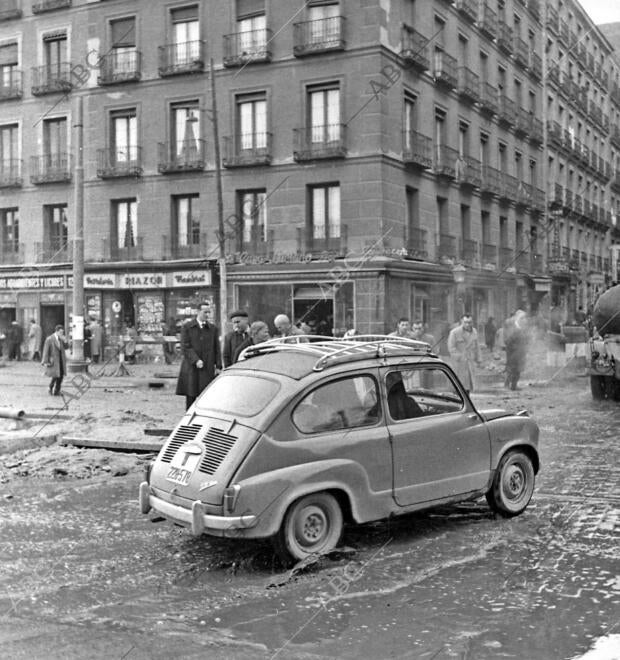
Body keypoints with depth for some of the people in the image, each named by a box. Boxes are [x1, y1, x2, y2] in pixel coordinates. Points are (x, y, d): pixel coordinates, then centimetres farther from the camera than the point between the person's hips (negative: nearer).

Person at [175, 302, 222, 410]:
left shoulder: (213, 329, 11)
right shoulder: (186, 327, 3)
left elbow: (216, 349, 11)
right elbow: (185, 347, -5)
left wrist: (218, 366, 1)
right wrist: (196, 360, -17)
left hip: (208, 369, 1)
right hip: (191, 369, -1)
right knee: (190, 397, 2)